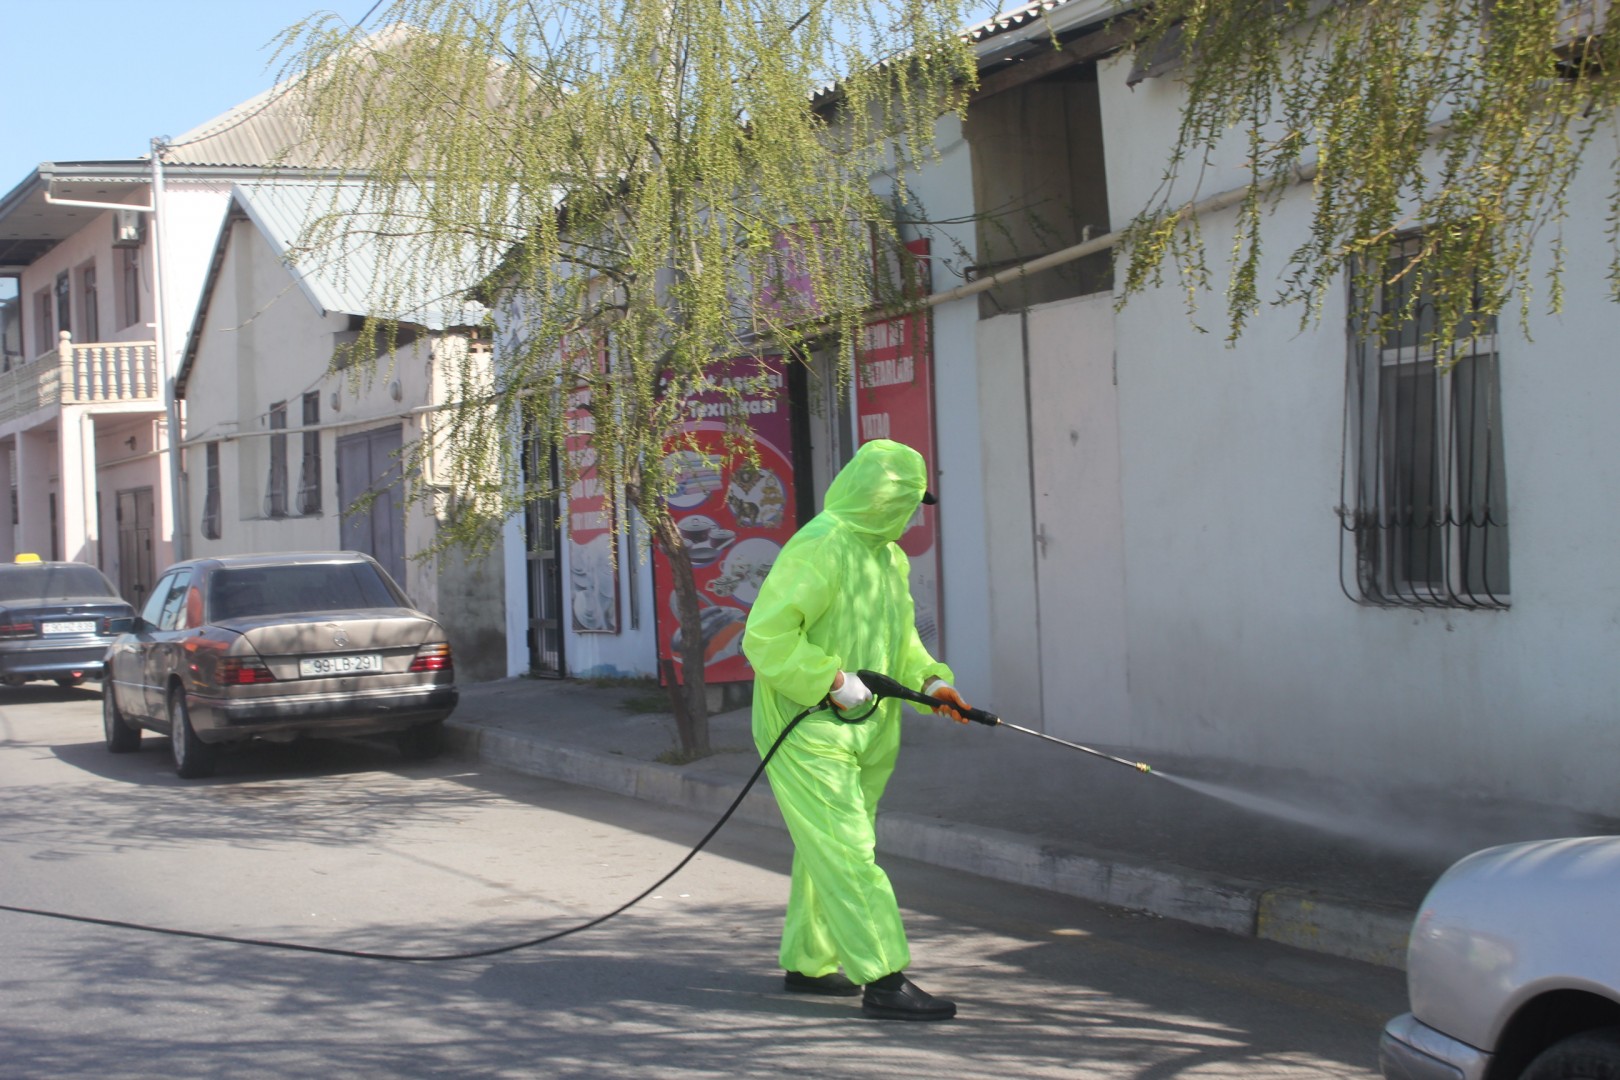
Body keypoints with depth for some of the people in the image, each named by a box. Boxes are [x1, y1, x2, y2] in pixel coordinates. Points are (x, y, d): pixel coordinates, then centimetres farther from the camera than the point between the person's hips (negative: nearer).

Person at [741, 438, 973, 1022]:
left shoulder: (890, 557, 14)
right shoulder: (820, 548, -18)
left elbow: (900, 636, 24)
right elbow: (765, 637, -22)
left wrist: (929, 680, 6)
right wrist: (833, 680, -22)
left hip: (861, 732, 10)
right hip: (807, 733, -10)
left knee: (828, 849, 17)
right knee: (846, 852, -11)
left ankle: (809, 963, 30)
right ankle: (884, 980, -14)